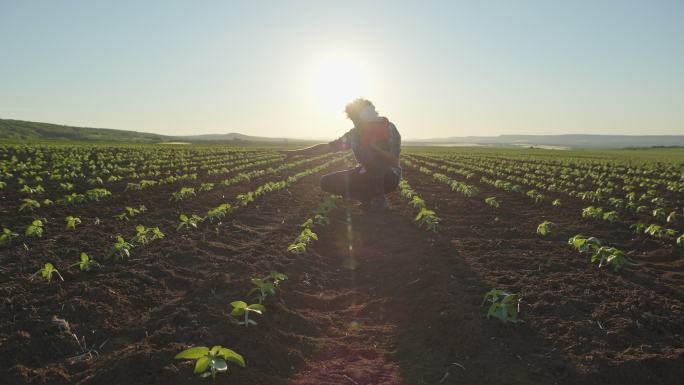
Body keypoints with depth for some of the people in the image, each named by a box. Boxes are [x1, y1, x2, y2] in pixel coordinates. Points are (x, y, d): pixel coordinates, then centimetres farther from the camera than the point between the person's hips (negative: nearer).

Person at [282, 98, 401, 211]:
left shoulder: (388, 128, -17)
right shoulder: (354, 134, -2)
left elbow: (394, 161, -26)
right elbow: (327, 147, -1)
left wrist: (372, 147, -35)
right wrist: (297, 152, -5)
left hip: (390, 177, -5)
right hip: (368, 175, 5)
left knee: (372, 157, -38)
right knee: (327, 182, -7)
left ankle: (379, 198, -13)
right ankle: (369, 198, 1)